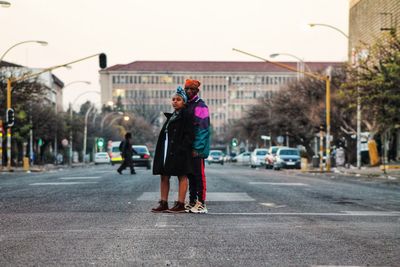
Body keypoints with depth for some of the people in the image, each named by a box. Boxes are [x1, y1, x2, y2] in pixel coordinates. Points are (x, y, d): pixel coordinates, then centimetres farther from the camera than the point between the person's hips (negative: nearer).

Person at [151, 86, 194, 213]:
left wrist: (182, 149, -22)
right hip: (166, 150, 8)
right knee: (164, 176, 7)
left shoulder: (185, 116, -6)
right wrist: (160, 150, 10)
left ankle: (180, 204, 3)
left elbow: (189, 135, -14)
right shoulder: (171, 116, 18)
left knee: (182, 177, 0)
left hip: (179, 151, -8)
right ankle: (163, 203, 12)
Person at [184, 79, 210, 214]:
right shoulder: (186, 105, 17)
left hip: (197, 149, -8)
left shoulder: (200, 106, -9)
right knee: (190, 175, 12)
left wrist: (196, 148, -19)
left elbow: (202, 128, -16)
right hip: (187, 148, 8)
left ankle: (201, 204, -3)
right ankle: (192, 202, 19)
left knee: (199, 175, -6)